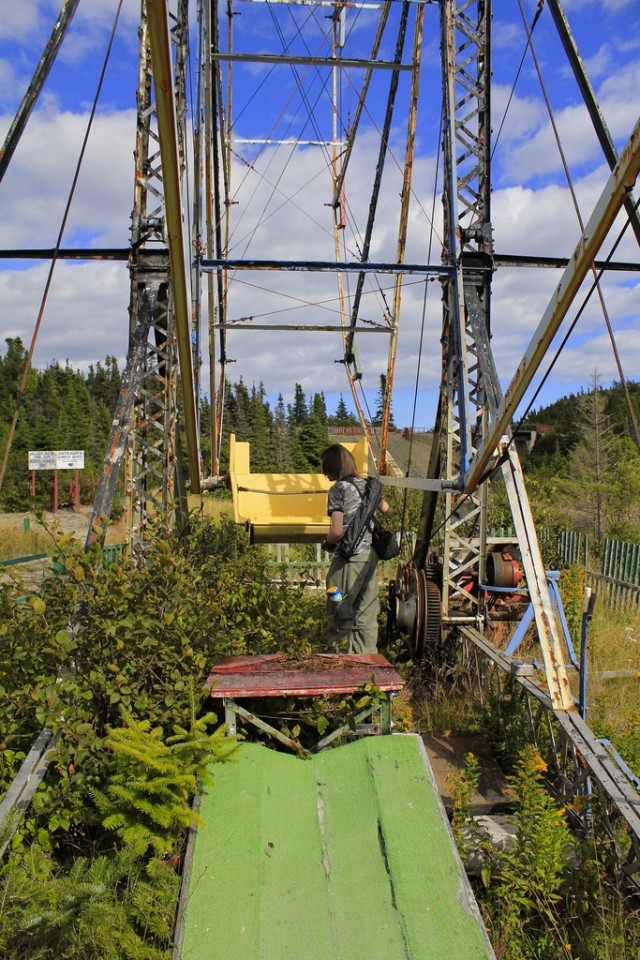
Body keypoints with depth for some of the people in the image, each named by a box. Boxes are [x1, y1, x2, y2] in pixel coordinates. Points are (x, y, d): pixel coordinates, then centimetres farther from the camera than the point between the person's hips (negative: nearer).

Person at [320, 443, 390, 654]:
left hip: (348, 559, -7)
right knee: (367, 616, 12)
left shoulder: (338, 489, -11)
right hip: (370, 556, 7)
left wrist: (327, 542, 2)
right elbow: (385, 510, 28)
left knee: (342, 617, 3)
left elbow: (337, 531, -18)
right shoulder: (366, 485, 9)